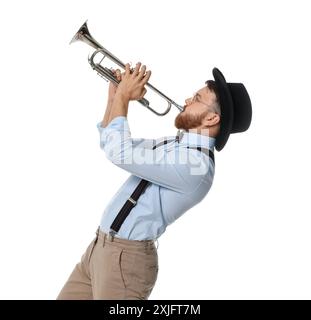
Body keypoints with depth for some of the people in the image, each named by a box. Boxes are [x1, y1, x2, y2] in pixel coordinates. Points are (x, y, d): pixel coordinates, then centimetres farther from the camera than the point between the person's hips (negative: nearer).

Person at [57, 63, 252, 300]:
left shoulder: (195, 163, -21)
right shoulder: (173, 145, 11)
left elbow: (120, 152, -26)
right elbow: (110, 143, 21)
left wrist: (123, 96, -12)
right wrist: (114, 96, 9)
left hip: (124, 257, -9)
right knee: (67, 297, 17)